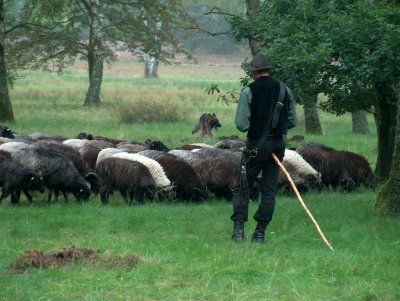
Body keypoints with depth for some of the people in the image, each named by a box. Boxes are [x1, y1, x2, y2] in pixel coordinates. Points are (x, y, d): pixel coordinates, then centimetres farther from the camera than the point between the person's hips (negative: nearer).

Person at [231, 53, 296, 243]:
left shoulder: (249, 91, -9)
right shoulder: (284, 90, 3)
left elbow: (241, 124, -11)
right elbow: (292, 122, 8)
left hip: (257, 144, -3)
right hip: (278, 145, 4)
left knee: (242, 188, 5)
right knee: (269, 190, 7)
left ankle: (239, 228, -7)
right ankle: (260, 233, 5)